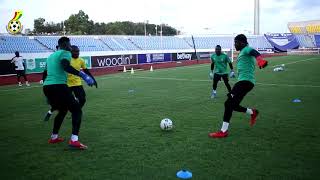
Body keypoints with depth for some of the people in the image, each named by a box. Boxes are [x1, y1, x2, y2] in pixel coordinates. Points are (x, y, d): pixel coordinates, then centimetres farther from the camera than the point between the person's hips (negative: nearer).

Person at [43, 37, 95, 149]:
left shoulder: (51, 56, 26)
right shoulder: (65, 53, 1)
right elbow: (66, 67, -21)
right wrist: (82, 74, -25)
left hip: (46, 86, 9)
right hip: (58, 86, -9)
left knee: (62, 110, 28)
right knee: (77, 110, -2)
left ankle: (54, 137, 34)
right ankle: (74, 140, -16)